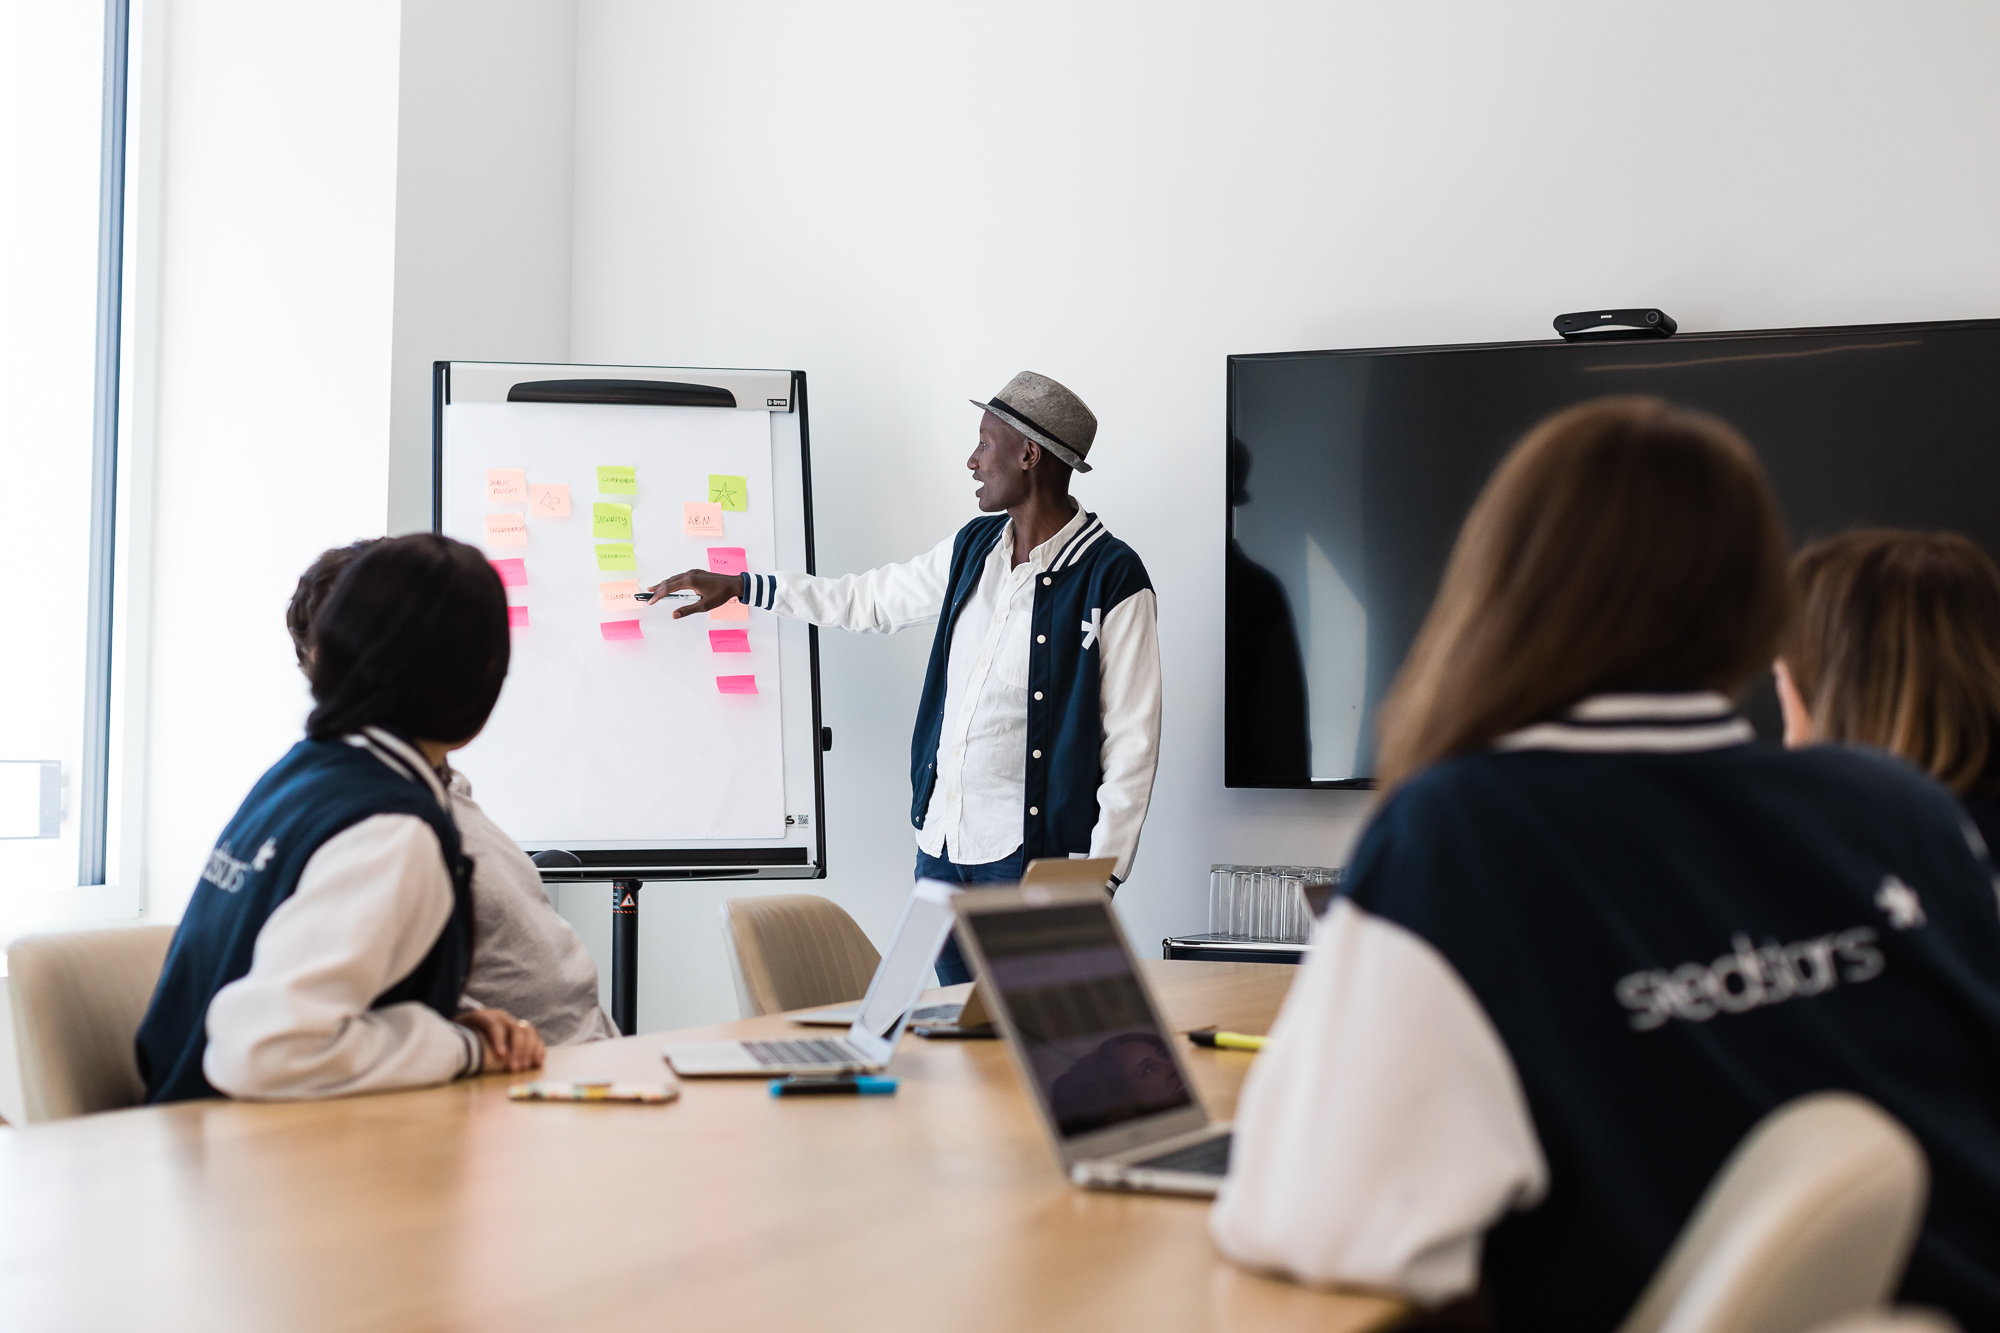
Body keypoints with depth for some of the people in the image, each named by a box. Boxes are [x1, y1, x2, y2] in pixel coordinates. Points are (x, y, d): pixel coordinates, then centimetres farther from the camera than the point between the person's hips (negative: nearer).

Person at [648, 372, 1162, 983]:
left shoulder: (1113, 581, -11)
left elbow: (1131, 746, -12)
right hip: (941, 845, 7)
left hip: (1032, 861, -7)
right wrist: (736, 585, 25)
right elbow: (868, 599, 26)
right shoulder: (972, 548, 11)